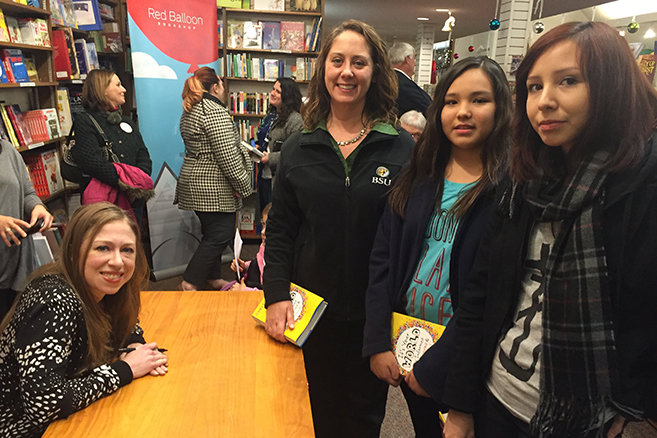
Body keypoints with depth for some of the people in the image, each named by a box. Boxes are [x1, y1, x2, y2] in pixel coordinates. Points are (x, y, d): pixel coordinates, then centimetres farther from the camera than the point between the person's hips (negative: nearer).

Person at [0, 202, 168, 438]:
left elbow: (127, 324, 11)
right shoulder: (54, 303, -28)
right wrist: (125, 369, -23)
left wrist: (136, 347, -10)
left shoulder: (100, 288, -8)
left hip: (71, 417, 6)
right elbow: (43, 403, -33)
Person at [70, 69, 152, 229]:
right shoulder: (84, 122, -2)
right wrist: (121, 181, -24)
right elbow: (91, 161, -16)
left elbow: (143, 156, 11)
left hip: (133, 199, 6)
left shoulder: (127, 122, 19)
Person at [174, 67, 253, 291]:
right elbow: (227, 157, -22)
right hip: (213, 187, -10)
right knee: (221, 235, -5)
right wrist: (244, 186, -13)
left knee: (212, 233, 18)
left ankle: (213, 278, 28)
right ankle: (190, 283, -1)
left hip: (194, 179, 11)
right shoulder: (215, 111, -17)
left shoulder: (189, 111, 15)